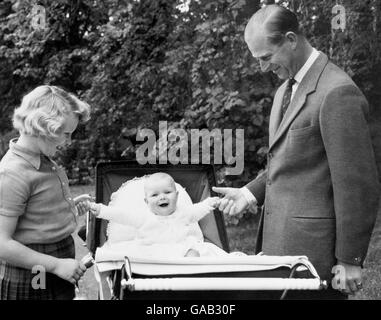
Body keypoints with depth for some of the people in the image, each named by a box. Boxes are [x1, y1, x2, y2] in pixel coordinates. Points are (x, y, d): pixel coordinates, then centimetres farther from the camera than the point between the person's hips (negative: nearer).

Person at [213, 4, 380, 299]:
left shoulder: (337, 93, -17)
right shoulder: (287, 89, 13)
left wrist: (350, 260, -14)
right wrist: (251, 193, 7)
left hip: (312, 248, -8)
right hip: (279, 241, 9)